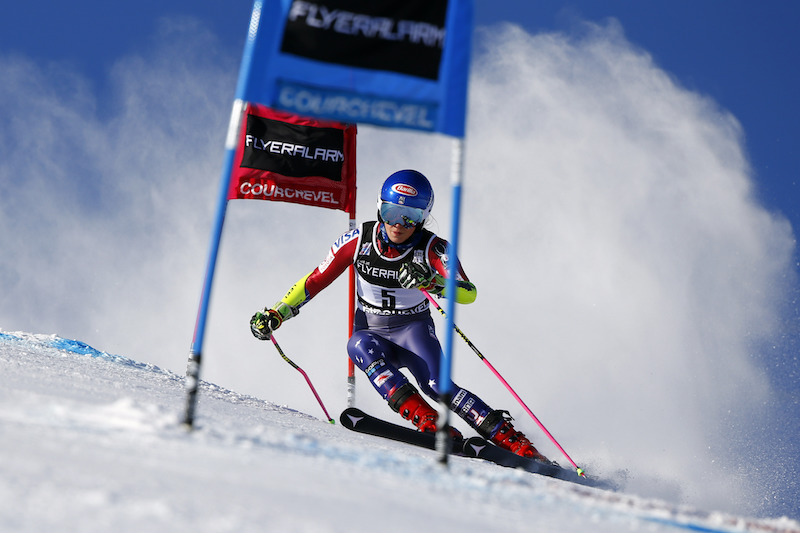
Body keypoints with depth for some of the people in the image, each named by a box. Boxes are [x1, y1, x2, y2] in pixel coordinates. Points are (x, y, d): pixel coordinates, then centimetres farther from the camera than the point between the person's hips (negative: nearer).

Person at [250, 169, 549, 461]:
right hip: (372, 331, 2)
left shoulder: (432, 248, -15)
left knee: (435, 384, -29)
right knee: (360, 345, -34)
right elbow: (317, 280, 2)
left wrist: (431, 282, -47)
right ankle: (425, 419, -42)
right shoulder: (359, 240, -9)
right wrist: (276, 314, -3)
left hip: (414, 331, -2)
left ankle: (512, 440, -29)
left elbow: (468, 293, -29)